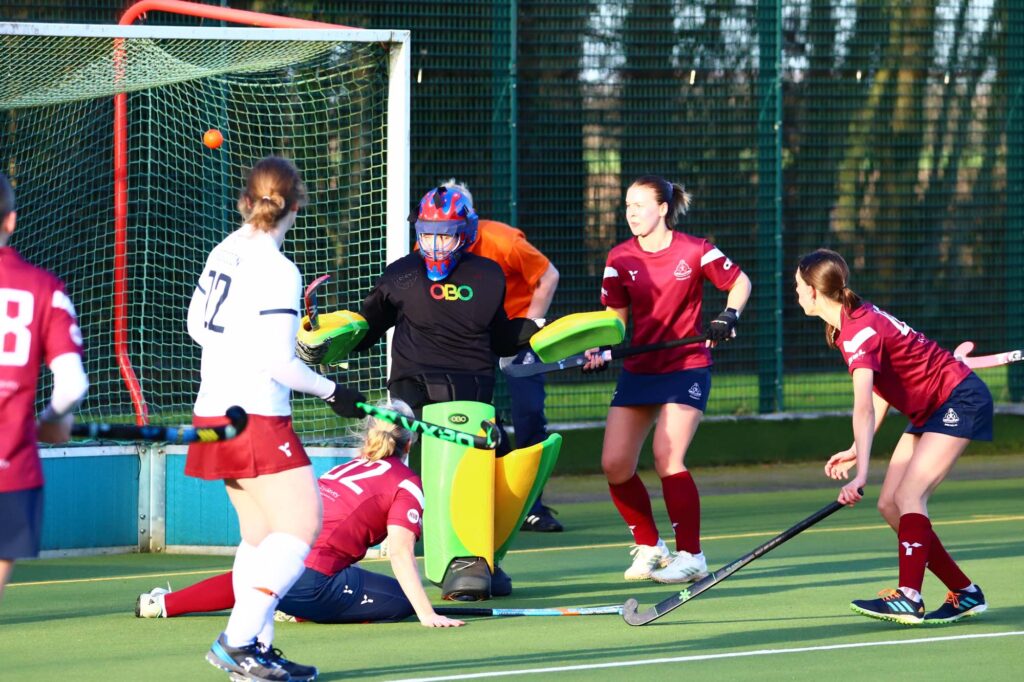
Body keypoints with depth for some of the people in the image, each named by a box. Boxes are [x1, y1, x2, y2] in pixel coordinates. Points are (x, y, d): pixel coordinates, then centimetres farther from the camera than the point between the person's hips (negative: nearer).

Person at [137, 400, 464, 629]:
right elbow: (400, 553, -11)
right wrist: (427, 614, -13)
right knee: (403, 598, -3)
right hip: (314, 577, -8)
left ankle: (162, 603, 49)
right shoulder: (406, 482, 0)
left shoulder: (346, 468, 22)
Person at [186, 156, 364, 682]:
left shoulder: (225, 251, 8)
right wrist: (331, 392, -4)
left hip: (215, 411, 9)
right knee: (300, 525, -10)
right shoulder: (278, 271, -17)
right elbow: (278, 363, -18)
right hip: (256, 418, -9)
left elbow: (196, 324, 20)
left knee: (260, 532, 14)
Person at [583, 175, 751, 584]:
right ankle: (649, 547, 17)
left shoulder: (695, 251, -9)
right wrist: (601, 348, -14)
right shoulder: (620, 259, 1)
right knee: (615, 465, -2)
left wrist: (728, 317, -15)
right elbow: (615, 316, 4)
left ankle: (690, 556, -5)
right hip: (638, 370, 5)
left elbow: (740, 282, 3)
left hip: (686, 369, -5)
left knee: (667, 459, -18)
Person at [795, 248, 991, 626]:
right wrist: (856, 451, 4)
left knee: (909, 496, -21)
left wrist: (861, 474, -46)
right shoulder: (852, 321, 4)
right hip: (929, 408, 10)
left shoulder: (860, 331, -26)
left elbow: (864, 409, -38)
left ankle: (909, 599, -24)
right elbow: (880, 394, 11)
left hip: (961, 400, -10)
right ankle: (965, 594, 6)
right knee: (890, 504, 2)